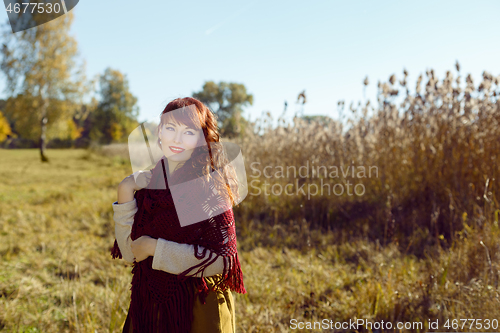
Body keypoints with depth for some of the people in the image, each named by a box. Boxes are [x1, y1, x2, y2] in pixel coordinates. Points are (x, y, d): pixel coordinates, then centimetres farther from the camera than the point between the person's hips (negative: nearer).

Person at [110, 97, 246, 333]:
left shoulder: (209, 186, -15)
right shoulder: (148, 183, -2)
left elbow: (223, 259, -19)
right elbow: (130, 253, -2)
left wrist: (156, 248, -17)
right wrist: (124, 195, -11)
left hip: (198, 310, -4)